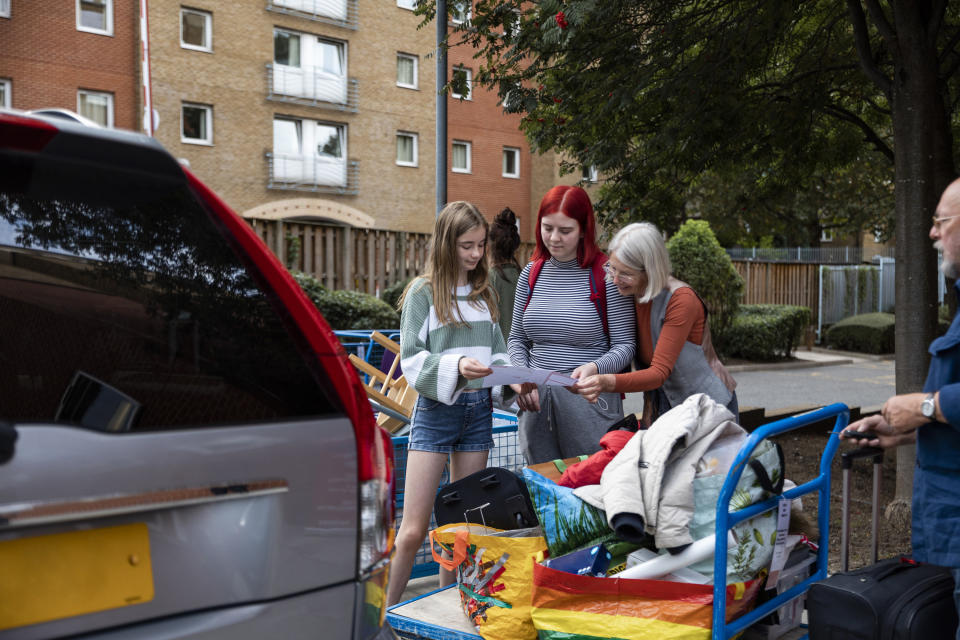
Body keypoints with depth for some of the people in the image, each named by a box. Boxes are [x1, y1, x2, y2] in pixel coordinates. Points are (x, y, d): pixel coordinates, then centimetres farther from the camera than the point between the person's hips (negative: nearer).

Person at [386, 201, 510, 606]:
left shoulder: (484, 293, 12)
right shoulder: (424, 292, -4)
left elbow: (497, 352, 15)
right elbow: (412, 359, -10)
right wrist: (455, 366, -26)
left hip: (478, 408, 5)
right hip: (435, 409, -5)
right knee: (413, 530, -4)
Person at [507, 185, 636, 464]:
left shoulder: (606, 274, -6)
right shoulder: (532, 273, 8)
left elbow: (625, 346, -5)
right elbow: (516, 338, 15)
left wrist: (594, 368, -24)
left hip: (590, 399, -4)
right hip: (536, 400, 4)